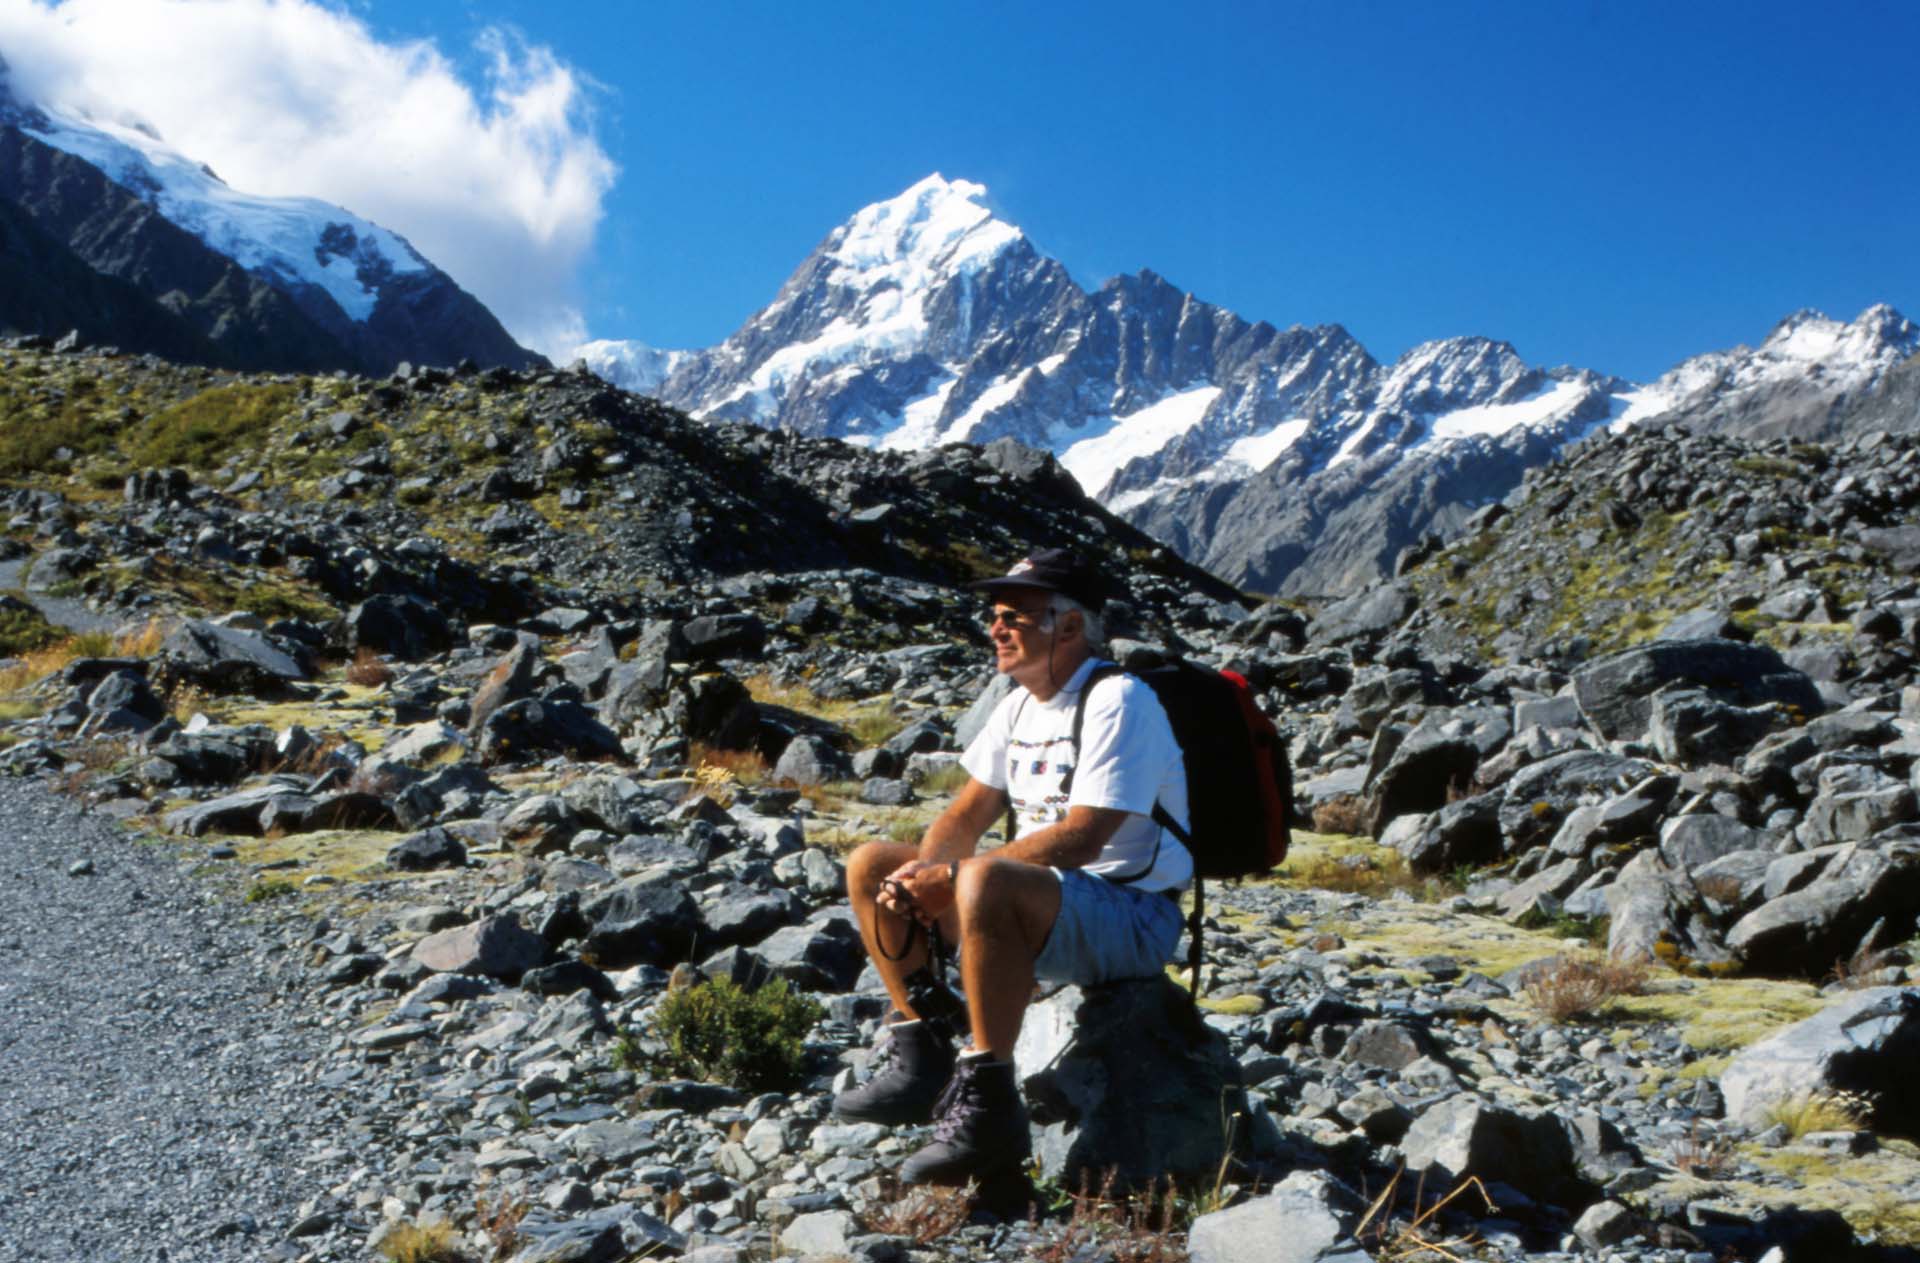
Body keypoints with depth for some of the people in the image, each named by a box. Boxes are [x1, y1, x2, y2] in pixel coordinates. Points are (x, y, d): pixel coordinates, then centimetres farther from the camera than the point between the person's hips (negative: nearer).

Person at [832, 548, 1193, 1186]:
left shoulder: (1117, 701, -16)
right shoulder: (1019, 706, 11)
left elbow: (1078, 838, -24)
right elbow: (967, 814, 11)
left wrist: (952, 876, -23)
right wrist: (922, 877, -10)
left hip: (1131, 917, -9)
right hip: (1039, 906, 9)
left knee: (985, 883, -38)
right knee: (871, 866, 3)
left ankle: (988, 1109, -31)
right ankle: (923, 1061, 4)